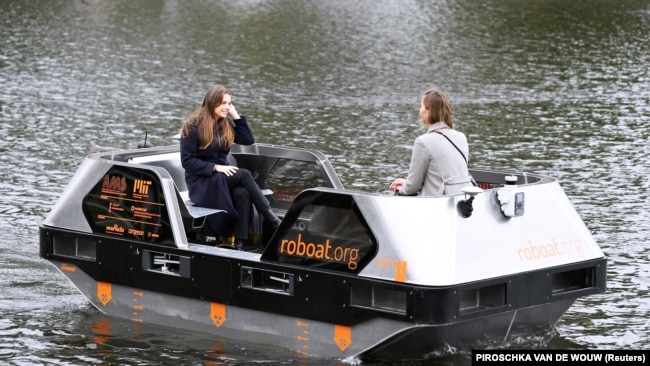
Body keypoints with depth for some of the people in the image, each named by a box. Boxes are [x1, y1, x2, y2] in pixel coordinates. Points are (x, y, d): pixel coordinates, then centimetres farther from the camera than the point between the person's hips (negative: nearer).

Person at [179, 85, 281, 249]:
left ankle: (240, 242, -37)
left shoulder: (226, 124, 9)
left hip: (223, 178, 5)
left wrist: (236, 116, -3)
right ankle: (271, 217, -28)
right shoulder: (193, 125, -10)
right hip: (201, 182, -5)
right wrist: (216, 167, -22)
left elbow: (249, 140, 2)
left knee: (242, 193, -31)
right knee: (243, 174, -29)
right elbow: (187, 161, -13)